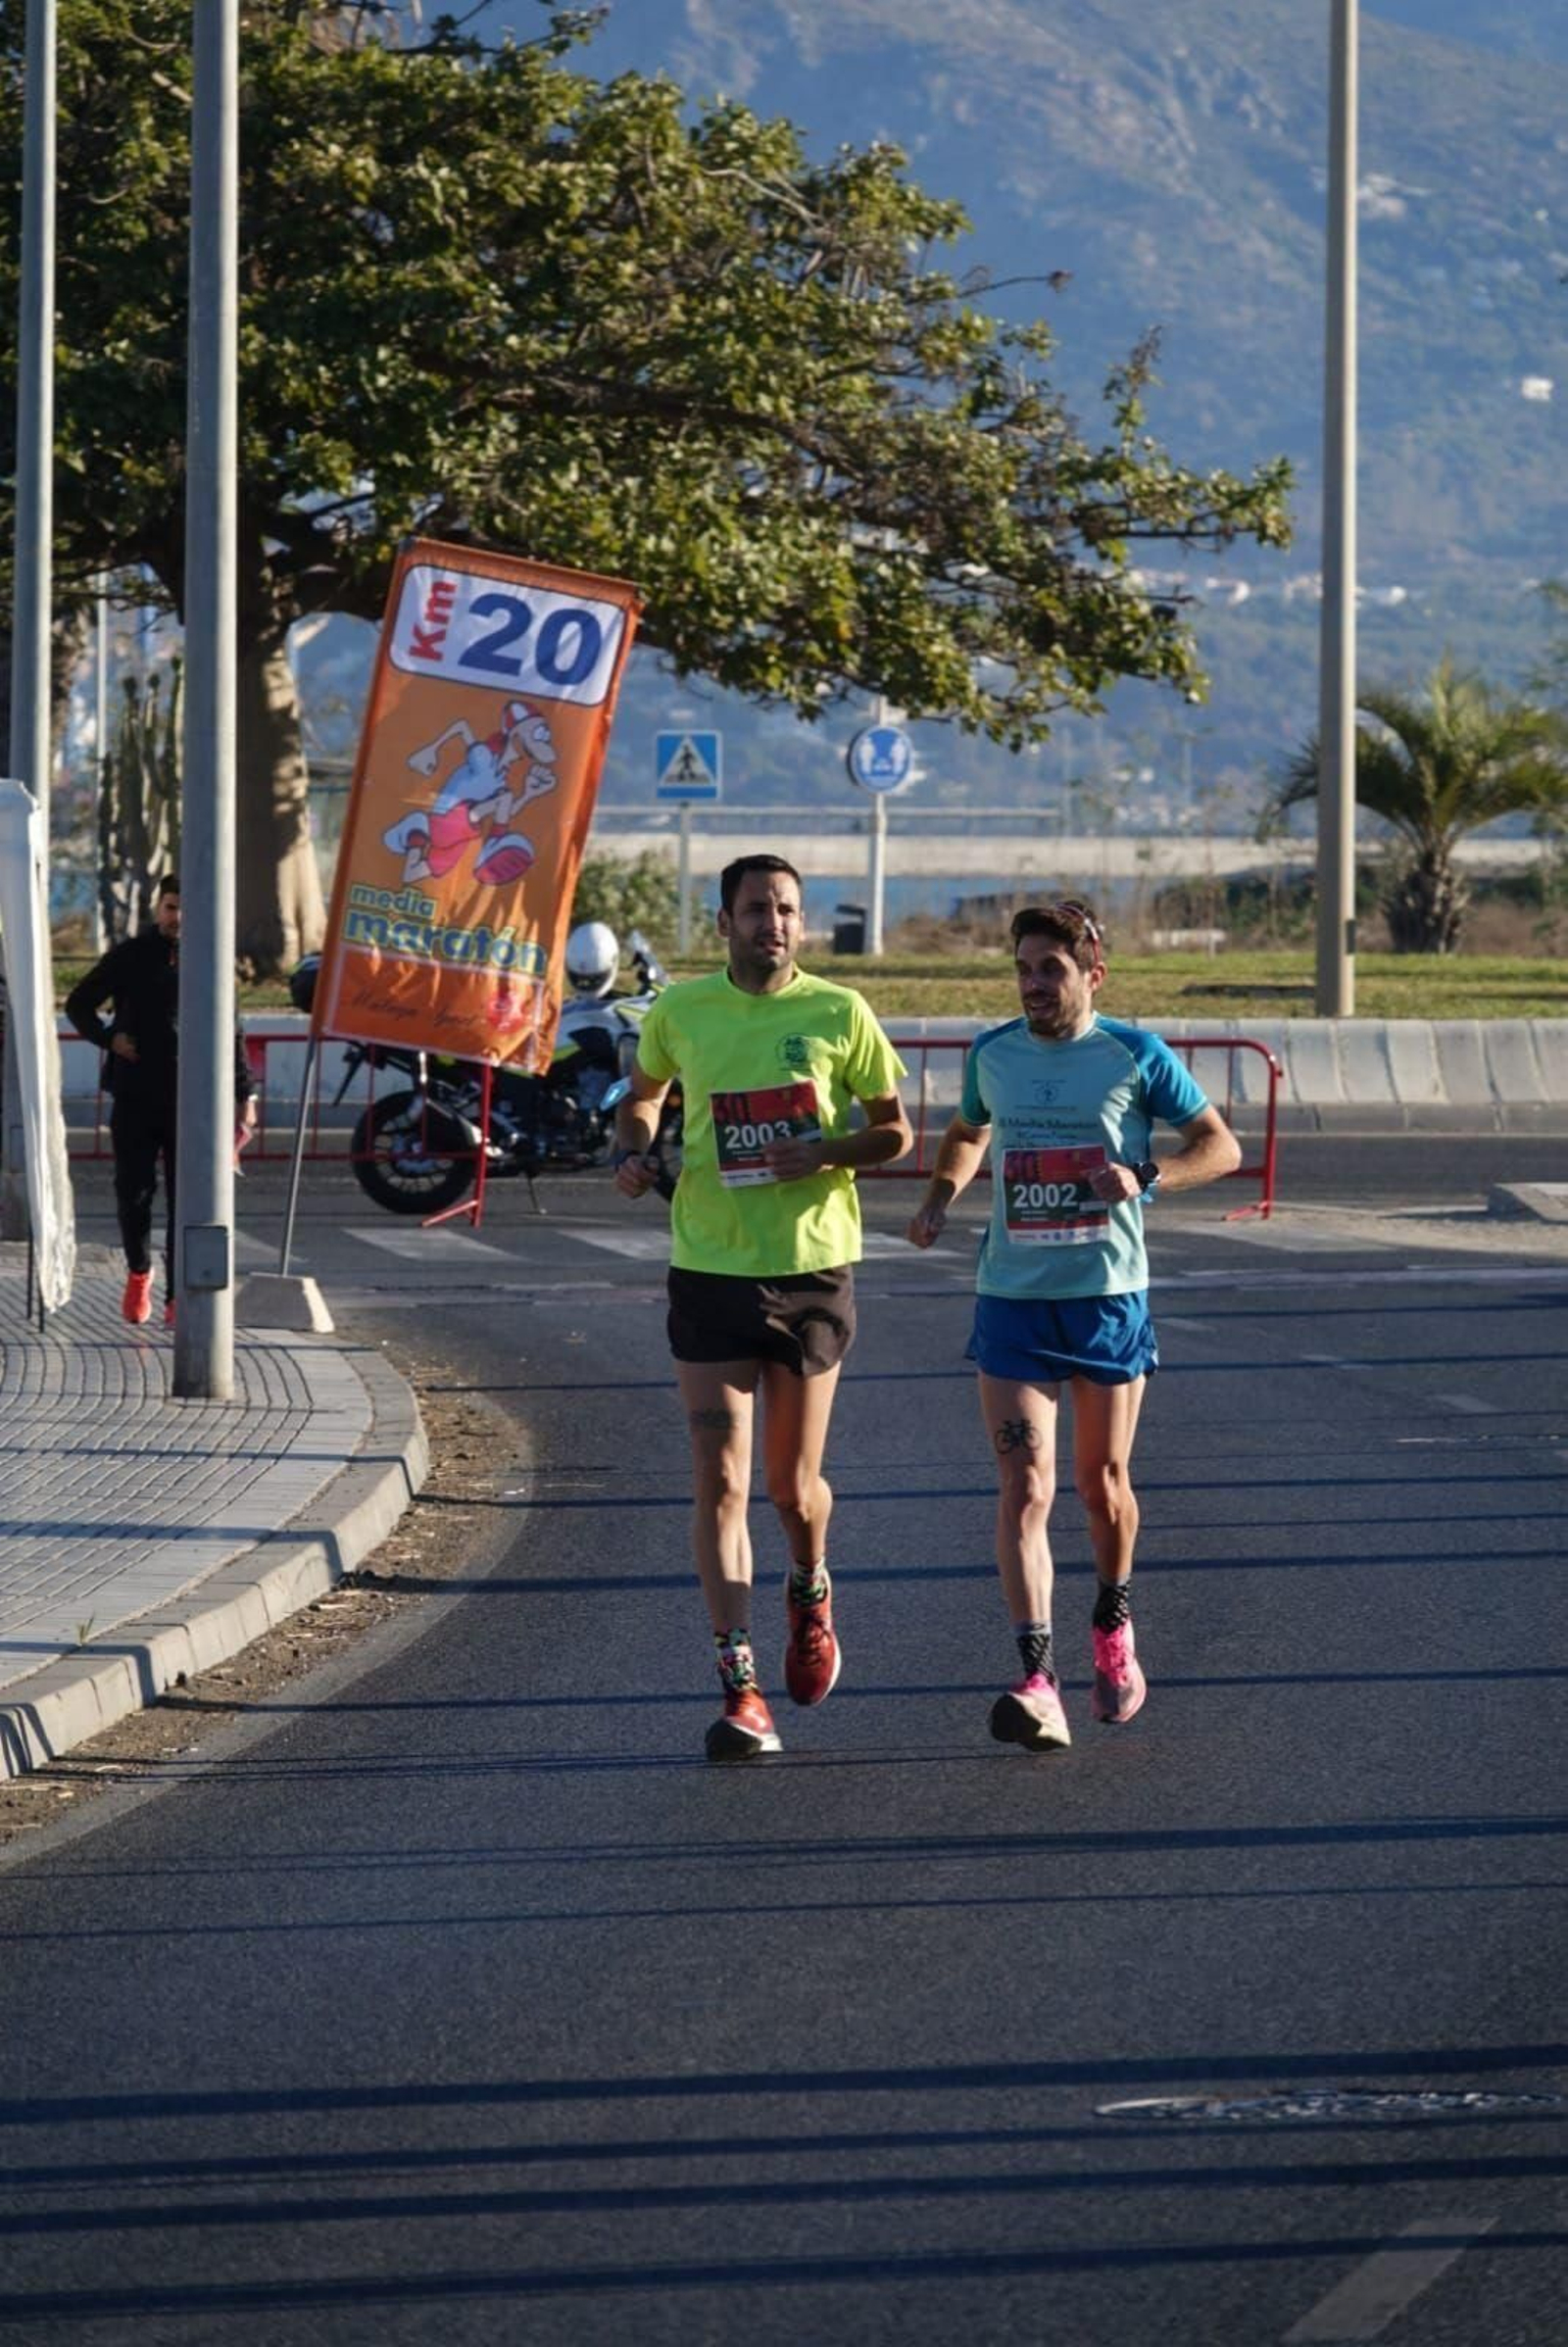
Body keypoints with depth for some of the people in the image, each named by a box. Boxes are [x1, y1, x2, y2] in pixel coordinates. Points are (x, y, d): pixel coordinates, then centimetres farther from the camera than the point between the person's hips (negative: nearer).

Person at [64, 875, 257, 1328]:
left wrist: (244, 1094, 9)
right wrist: (108, 1039, -3)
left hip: (191, 1099, 0)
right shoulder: (129, 957, 5)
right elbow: (79, 1003, 14)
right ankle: (138, 1272, 28)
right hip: (134, 1095, 1)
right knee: (133, 1190, 3)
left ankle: (178, 1298, -1)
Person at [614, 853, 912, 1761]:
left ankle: (811, 1594, 43)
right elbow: (644, 1093, 21)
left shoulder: (838, 1014, -2)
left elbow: (895, 1130, 4)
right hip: (710, 1268, 0)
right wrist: (633, 1152, 0)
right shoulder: (681, 1012, 2)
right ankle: (741, 1687, -8)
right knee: (720, 1479, -9)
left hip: (815, 1266, 0)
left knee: (792, 1483, 8)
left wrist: (827, 1153, -15)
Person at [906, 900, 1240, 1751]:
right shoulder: (992, 1055, 5)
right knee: (1026, 1487, -11)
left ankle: (1112, 1627, 40)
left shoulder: (1135, 1058, -4)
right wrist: (941, 1196, 5)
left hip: (1109, 1297, -1)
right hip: (1012, 1298, 1)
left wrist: (1146, 1178, -18)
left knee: (1102, 1483, 11)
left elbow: (1221, 1146, 0)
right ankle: (1037, 1680, -19)